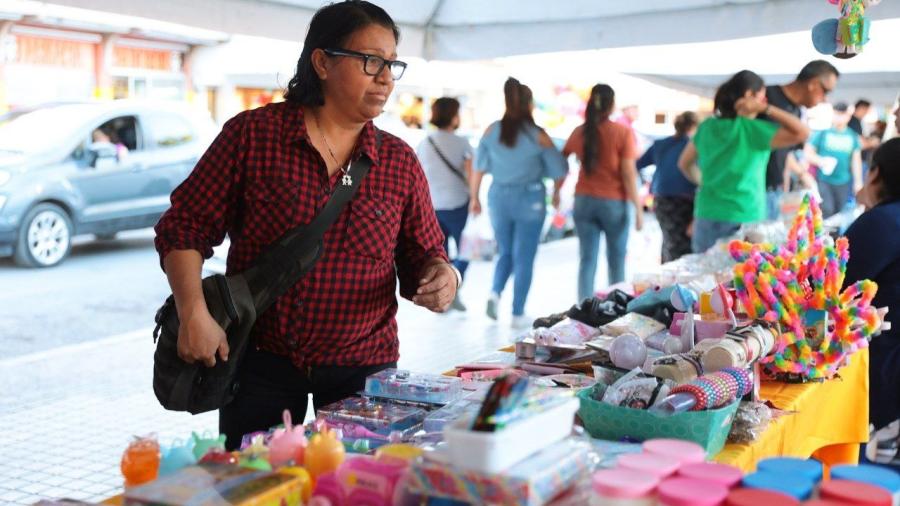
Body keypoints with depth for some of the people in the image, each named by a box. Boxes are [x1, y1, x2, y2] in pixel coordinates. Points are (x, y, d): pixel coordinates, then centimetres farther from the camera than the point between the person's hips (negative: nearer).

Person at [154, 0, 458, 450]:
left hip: (362, 367, 2)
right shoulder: (252, 134, -4)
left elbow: (422, 256, 9)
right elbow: (185, 227, -1)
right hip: (259, 361, -2)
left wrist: (439, 277, -13)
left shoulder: (400, 163, 4)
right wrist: (193, 313, -13)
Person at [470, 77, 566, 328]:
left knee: (505, 252, 21)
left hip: (499, 197, 3)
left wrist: (474, 197, 11)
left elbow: (479, 167, 0)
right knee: (524, 258, 6)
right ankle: (518, 314, 9)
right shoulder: (538, 135, -7)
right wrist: (556, 192, 18)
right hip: (530, 199, -3)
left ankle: (495, 293, -2)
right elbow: (558, 169, -1)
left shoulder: (492, 131, -1)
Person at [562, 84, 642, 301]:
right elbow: (629, 173, -11)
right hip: (614, 202, -3)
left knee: (587, 260, 4)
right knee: (616, 261, 12)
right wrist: (638, 208, -7)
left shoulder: (579, 132, 3)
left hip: (584, 201, 3)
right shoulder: (622, 132, -8)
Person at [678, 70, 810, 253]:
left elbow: (685, 164, 19)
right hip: (742, 221, -6)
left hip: (707, 217, 6)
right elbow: (802, 132, -14)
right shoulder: (751, 130, -11)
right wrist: (767, 109, -9)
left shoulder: (707, 127, 6)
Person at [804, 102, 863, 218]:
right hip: (824, 180, -3)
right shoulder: (823, 132, -1)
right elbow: (808, 152, 1)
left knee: (840, 212, 7)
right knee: (826, 210, -13)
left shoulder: (852, 136, 9)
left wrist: (858, 182, 11)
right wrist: (820, 161, -17)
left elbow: (856, 160, 14)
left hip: (843, 182, 3)